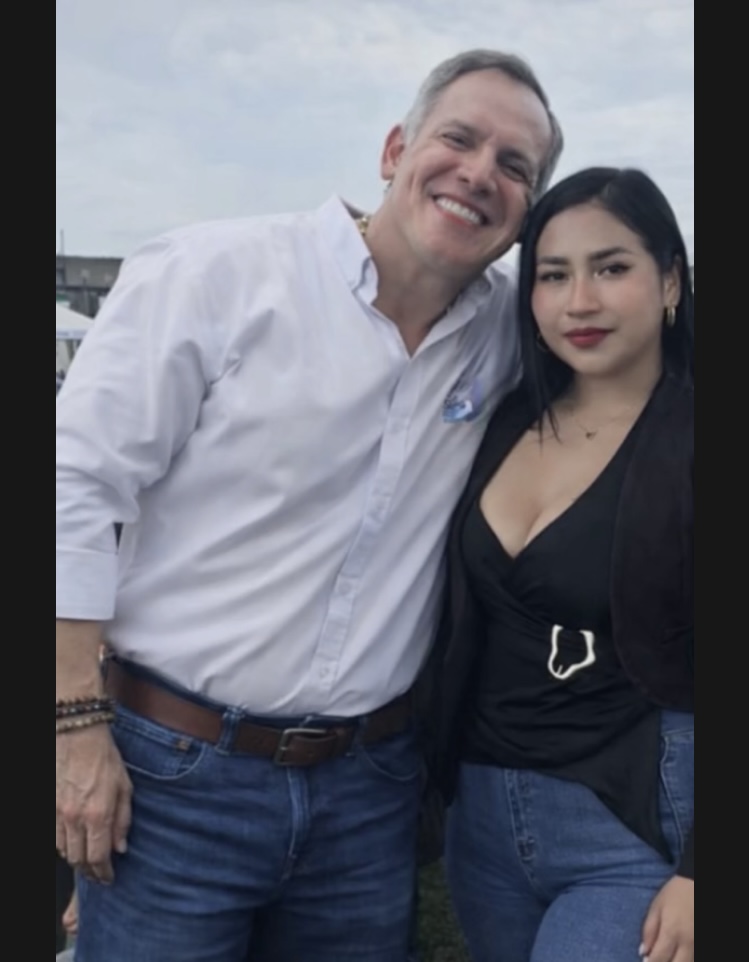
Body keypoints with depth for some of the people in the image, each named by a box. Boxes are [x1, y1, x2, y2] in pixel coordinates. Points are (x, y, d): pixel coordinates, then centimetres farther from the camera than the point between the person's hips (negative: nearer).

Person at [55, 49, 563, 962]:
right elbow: (75, 486, -11)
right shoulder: (216, 273, -11)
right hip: (173, 775, -4)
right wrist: (77, 725, -13)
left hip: (369, 790, 4)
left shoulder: (506, 330, 3)